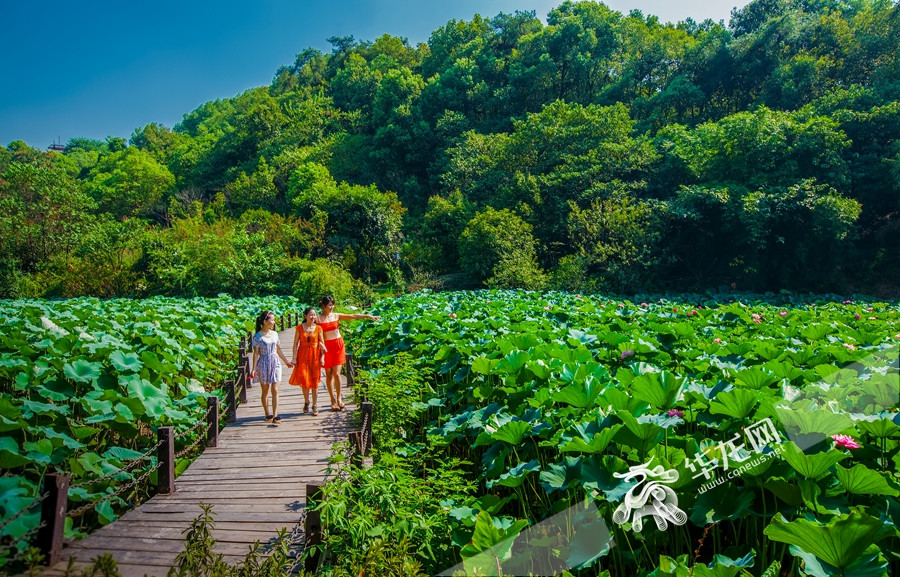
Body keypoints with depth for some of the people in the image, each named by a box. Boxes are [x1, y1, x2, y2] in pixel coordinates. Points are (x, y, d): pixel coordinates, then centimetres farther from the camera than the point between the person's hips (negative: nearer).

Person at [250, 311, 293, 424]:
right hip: (264, 364, -4)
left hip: (275, 363, 4)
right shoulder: (258, 336, -8)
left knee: (275, 390, -3)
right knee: (265, 391, 8)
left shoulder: (274, 334, 6)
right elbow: (256, 353, -7)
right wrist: (254, 369, -11)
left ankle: (275, 415, -4)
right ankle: (267, 414, 21)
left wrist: (286, 361, 22)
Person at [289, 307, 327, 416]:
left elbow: (322, 344, 4)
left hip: (315, 355, 0)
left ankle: (315, 406, 12)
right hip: (303, 355, 0)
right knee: (304, 379, -2)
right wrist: (294, 358, -5)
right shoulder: (299, 327, 1)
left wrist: (322, 357, -4)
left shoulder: (318, 328, 2)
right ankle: (306, 402, 22)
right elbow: (295, 344, 1)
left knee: (315, 382, 2)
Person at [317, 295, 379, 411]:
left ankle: (339, 398, 11)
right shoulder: (318, 318, -5)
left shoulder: (336, 316, 5)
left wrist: (368, 316, -1)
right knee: (329, 375, 4)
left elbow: (353, 316, 3)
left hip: (338, 345, 2)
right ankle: (333, 400, 14)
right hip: (326, 347, -2)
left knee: (336, 373, -4)